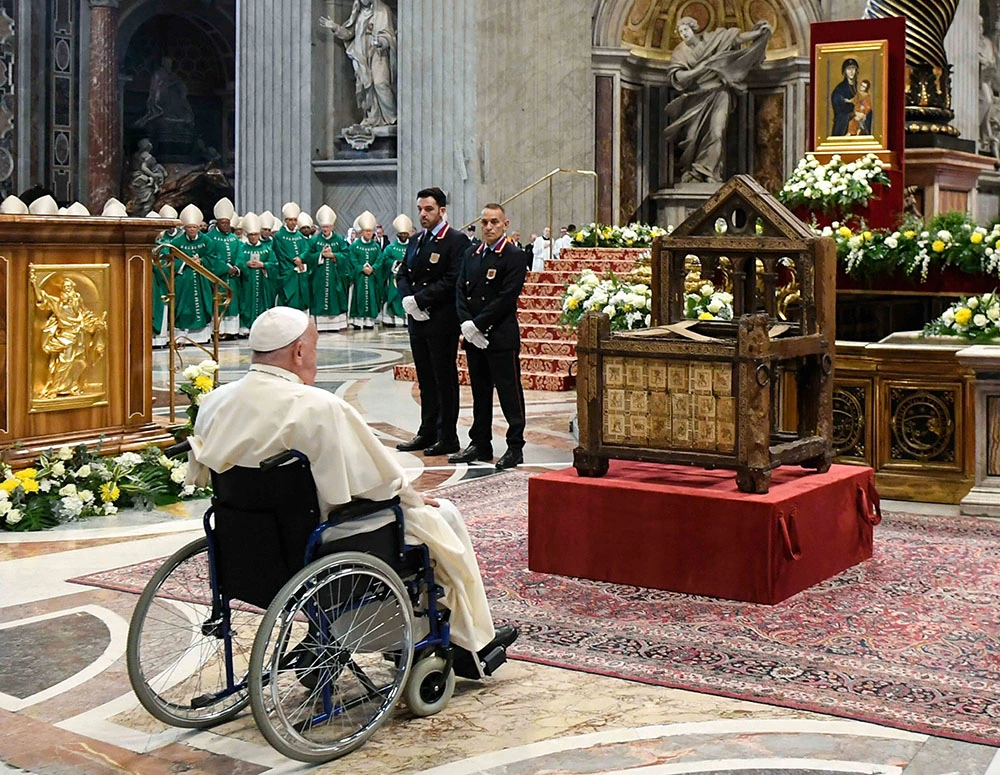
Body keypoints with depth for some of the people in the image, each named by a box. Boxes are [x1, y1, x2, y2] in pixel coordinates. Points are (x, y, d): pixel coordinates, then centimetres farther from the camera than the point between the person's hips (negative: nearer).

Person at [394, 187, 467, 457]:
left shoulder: (456, 241, -9)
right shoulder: (416, 241, 16)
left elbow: (452, 281, -18)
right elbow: (403, 274, 16)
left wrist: (420, 299, -17)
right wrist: (407, 299, -4)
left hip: (442, 322, -7)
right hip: (417, 320, 8)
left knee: (445, 380, -1)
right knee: (425, 380, 14)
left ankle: (447, 437, 5)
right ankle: (427, 432, 22)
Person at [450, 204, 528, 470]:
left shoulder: (513, 256, -6)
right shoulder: (472, 255, 14)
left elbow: (507, 297, -14)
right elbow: (460, 290, 10)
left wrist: (478, 324, -15)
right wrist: (466, 323, -6)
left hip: (502, 336, -7)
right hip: (474, 337, 7)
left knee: (509, 393, -2)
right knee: (480, 393, 13)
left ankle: (515, 447, 4)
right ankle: (480, 444, 21)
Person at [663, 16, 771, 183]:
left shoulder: (711, 39, 6)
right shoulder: (680, 52, 1)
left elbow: (736, 38, 6)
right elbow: (674, 76, -11)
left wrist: (759, 32, -2)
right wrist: (695, 71, -22)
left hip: (718, 94, 0)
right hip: (696, 98, 0)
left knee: (716, 132, -12)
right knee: (692, 135, -5)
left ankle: (709, 172, -10)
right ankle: (689, 173, 7)